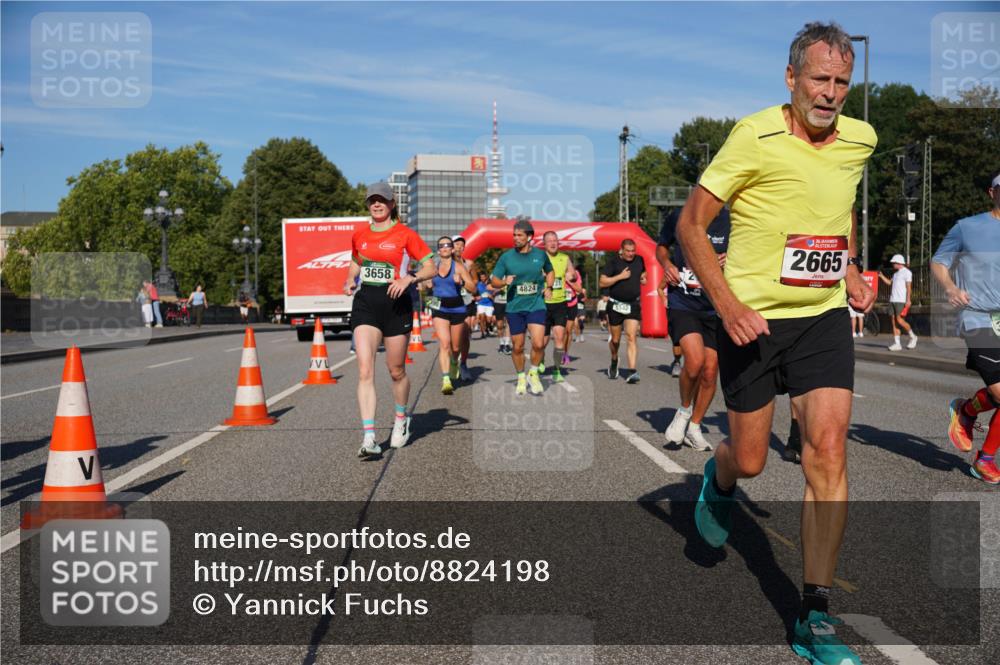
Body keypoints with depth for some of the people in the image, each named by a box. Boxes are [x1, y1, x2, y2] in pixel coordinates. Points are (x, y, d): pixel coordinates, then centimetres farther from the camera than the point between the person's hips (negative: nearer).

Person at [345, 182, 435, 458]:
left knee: (396, 370, 9)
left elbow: (431, 268, -2)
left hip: (396, 303, -2)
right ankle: (369, 437, -14)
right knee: (365, 370, -12)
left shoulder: (405, 234, -3)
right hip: (365, 303, 3)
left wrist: (409, 279, -20)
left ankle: (401, 418, 38)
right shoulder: (359, 235, 9)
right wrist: (350, 281, 7)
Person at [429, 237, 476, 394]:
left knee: (455, 347, 12)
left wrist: (461, 282, -24)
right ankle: (446, 380, -22)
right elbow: (429, 287, 21)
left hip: (457, 308, -1)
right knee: (444, 343, -17)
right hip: (439, 309, 1)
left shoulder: (458, 267, -3)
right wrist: (427, 287, 0)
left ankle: (454, 363, 47)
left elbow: (473, 287, -7)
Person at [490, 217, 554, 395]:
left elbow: (550, 272, 22)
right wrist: (504, 282, -19)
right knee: (518, 347, 7)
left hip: (536, 305, 0)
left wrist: (548, 287, 4)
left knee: (538, 343, -15)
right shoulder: (506, 257, -2)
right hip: (514, 307, 0)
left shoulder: (540, 254, 2)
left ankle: (533, 373, 11)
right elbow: (494, 280, 2)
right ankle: (521, 378, 28)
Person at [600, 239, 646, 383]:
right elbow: (602, 282, -11)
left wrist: (643, 277, 5)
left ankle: (632, 371, -19)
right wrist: (620, 276, -18)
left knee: (632, 337, -13)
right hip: (616, 305, -1)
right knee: (615, 339, 11)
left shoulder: (639, 260, 5)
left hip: (633, 305, 1)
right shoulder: (613, 262, -7)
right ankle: (614, 361, 41)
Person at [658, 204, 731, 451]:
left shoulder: (730, 220, -4)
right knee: (695, 360, -22)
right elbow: (661, 246, 18)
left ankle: (694, 427, 24)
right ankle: (684, 410, 7)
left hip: (714, 308, 2)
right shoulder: (678, 217, -2)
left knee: (710, 371, 3)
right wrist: (667, 265, -3)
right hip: (682, 303, -2)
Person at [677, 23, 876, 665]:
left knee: (828, 453, -9)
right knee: (749, 461, 6)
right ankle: (718, 480, 47)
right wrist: (726, 304, -18)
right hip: (753, 318, -3)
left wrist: (851, 270, 16)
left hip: (825, 317, 3)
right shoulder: (756, 136, -11)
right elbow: (691, 223, -9)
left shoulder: (860, 140, 5)